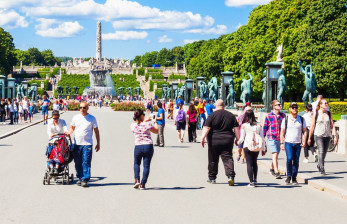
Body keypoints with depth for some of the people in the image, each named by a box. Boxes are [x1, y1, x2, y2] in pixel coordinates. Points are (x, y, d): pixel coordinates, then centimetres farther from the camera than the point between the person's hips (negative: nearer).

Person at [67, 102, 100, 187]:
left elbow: (96, 131, 7)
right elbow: (72, 128, 20)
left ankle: (85, 180, -10)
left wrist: (98, 143, 4)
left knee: (86, 163, -10)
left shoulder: (92, 118, 3)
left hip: (87, 144, -3)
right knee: (78, 163, 7)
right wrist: (69, 132, -3)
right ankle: (80, 178, 20)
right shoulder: (75, 117, 10)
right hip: (76, 143, 3)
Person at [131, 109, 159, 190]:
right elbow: (156, 131, 5)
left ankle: (137, 180, 4)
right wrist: (155, 122, 19)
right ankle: (142, 184, 3)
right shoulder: (147, 124, -11)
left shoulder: (132, 126, -3)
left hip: (138, 147, 2)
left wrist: (145, 121, 28)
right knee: (146, 165, 6)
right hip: (148, 146, -2)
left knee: (136, 164, 22)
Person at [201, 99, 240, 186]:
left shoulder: (212, 115, -5)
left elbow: (206, 128, -14)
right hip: (228, 141, 2)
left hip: (214, 141, -2)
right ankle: (231, 176, -17)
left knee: (213, 160, 10)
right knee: (228, 158, 1)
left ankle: (212, 178, 19)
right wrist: (238, 138, 13)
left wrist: (203, 137, -16)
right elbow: (236, 128, 6)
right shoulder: (231, 115, 6)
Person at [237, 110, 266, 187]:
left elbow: (242, 138, 0)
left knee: (249, 163, 2)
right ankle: (255, 180, 20)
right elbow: (262, 138, 5)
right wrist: (263, 149, 14)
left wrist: (238, 143, 21)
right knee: (254, 162, 21)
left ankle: (251, 182, 1)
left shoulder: (244, 126, -5)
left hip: (247, 146, -3)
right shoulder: (258, 125, 3)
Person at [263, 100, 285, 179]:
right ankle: (276, 172, -17)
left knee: (276, 155, 15)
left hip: (280, 138, 4)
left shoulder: (282, 115, 6)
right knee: (275, 154, -14)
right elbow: (265, 127, 4)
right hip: (271, 138, -4)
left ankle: (272, 169, 36)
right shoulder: (268, 116, -3)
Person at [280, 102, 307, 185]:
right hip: (288, 142, -2)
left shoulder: (301, 119, 8)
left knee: (296, 161, 2)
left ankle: (294, 178, 11)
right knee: (289, 158, -18)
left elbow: (304, 131, 11)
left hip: (298, 143, 2)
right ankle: (289, 176, -2)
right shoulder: (286, 119, 4)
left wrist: (304, 141, -1)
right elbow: (282, 132, 5)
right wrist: (282, 143, -2)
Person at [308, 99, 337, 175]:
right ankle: (322, 169, -17)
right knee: (321, 152, -16)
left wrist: (335, 136, -4)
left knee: (324, 153, 11)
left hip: (327, 136, 4)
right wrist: (309, 138, 3)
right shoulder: (316, 114, -1)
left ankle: (319, 165, 34)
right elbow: (312, 126, 2)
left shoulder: (329, 114, 7)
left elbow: (332, 125, 6)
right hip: (318, 135, -4)